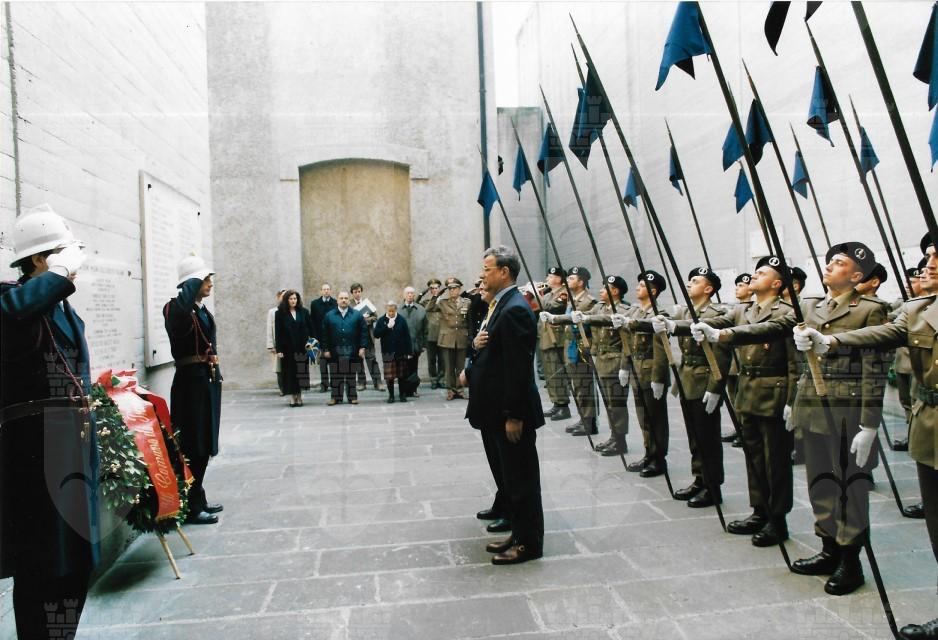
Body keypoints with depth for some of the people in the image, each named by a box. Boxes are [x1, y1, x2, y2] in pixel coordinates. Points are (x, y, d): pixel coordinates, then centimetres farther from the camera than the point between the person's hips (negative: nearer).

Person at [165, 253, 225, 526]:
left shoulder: (202, 309, 13)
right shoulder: (178, 309, -13)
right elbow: (180, 307, -39)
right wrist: (192, 281, -24)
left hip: (208, 377, 9)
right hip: (192, 379, -9)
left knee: (204, 443, 14)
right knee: (193, 444, -3)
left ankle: (198, 499, 25)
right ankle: (191, 507, 5)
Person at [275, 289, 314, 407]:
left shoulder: (304, 312, 6)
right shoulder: (281, 314, 1)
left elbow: (311, 328, 7)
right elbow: (278, 333, -2)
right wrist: (279, 349, -7)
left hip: (302, 347, 1)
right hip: (288, 348, -1)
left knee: (301, 372, 3)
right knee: (290, 372, 1)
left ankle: (299, 395, 12)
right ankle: (292, 396, 8)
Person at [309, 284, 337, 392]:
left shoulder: (336, 303, 2)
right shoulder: (315, 304, 6)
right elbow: (312, 321, 3)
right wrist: (314, 336, -5)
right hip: (320, 337, 1)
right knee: (322, 361, 3)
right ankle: (324, 384, 7)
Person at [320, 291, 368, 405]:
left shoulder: (357, 315, 6)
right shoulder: (329, 316, 7)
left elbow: (363, 331, 3)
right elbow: (324, 334, 5)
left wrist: (362, 347, -4)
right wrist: (325, 349, -2)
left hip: (352, 352, 0)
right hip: (335, 352, 0)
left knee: (351, 376, 6)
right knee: (336, 376, 5)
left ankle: (352, 396, 13)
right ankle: (336, 397, 12)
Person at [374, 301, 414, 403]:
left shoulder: (401, 320, -1)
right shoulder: (381, 320, 1)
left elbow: (407, 336, -1)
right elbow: (376, 334, -9)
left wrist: (409, 352, -4)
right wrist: (387, 327, -18)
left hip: (401, 352, 0)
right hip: (388, 352, 0)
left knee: (402, 375, 8)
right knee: (389, 376, -1)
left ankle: (402, 395, 19)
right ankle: (391, 395, 10)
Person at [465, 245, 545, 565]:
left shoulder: (515, 309, -19)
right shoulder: (500, 305, 12)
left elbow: (519, 367, -22)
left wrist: (514, 415, -21)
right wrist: (477, 343, -6)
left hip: (514, 411, -10)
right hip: (501, 409, 10)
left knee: (522, 476, 2)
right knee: (512, 474, 17)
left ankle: (529, 542, 15)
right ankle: (519, 535, 29)